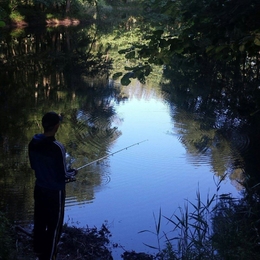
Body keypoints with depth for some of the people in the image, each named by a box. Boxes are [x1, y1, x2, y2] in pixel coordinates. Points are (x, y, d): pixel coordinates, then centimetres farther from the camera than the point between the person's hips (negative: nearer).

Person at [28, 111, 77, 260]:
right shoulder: (57, 148, -28)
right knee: (54, 225, 10)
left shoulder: (33, 143, -7)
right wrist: (73, 173, -1)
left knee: (40, 221, 24)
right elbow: (63, 175, -22)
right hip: (55, 192, -7)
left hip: (39, 189, 7)